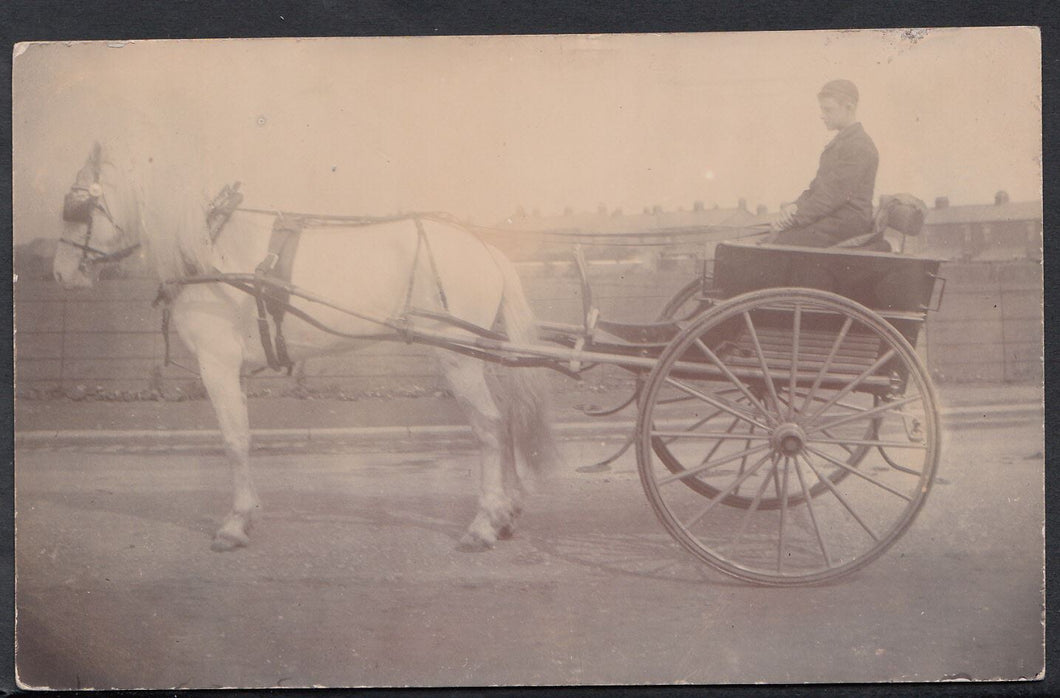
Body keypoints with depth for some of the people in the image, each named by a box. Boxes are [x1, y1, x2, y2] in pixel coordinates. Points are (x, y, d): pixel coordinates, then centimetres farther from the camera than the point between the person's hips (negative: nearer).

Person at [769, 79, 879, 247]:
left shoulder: (859, 147, -14)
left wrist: (795, 217, -17)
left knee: (780, 242, -21)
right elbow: (817, 186, 19)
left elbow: (835, 194, -19)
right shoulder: (840, 142, 19)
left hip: (847, 223, -10)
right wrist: (796, 206, 0)